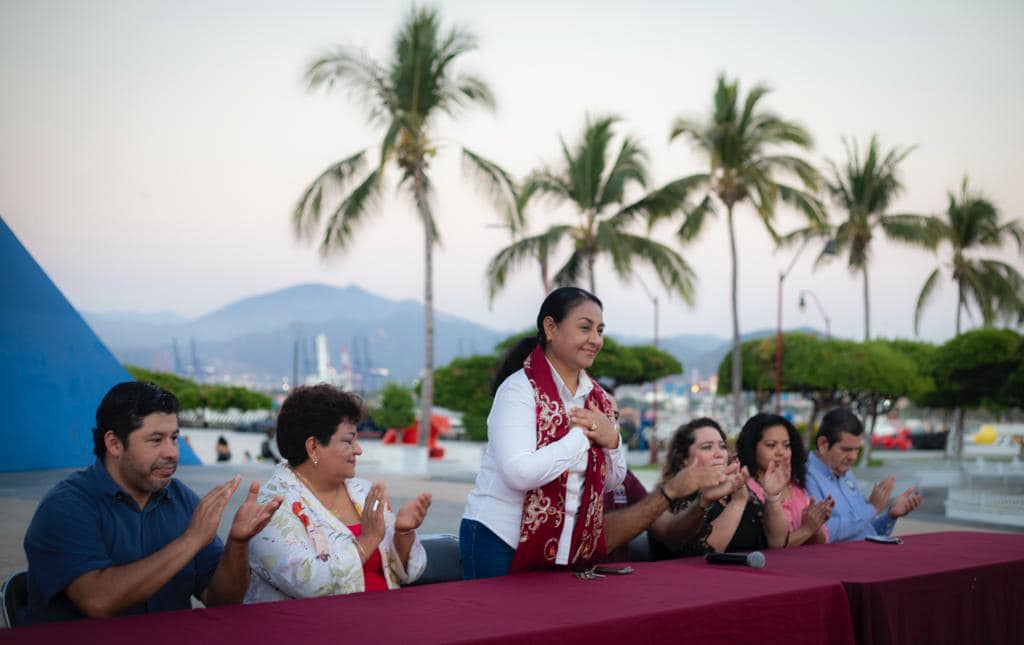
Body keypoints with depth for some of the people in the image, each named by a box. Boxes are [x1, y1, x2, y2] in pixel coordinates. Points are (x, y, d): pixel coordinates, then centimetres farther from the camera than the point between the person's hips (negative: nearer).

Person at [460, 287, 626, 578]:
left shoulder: (596, 398, 8)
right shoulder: (519, 390, -14)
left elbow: (611, 481, 13)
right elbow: (520, 473, -27)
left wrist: (610, 441, -7)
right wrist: (581, 434, -18)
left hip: (569, 550, 7)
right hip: (500, 543, -6)